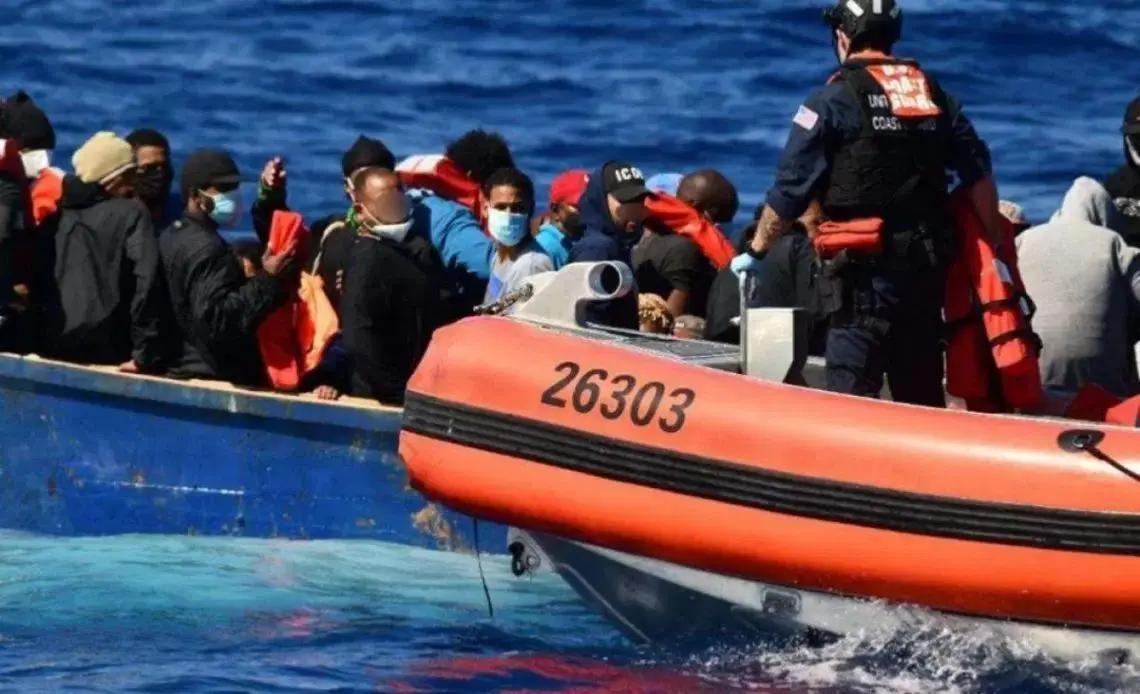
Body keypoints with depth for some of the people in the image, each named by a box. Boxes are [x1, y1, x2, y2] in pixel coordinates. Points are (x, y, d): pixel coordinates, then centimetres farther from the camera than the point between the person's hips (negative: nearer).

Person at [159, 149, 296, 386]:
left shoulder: (173, 237, 16)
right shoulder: (206, 248, -16)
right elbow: (216, 319, -26)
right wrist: (267, 280, -25)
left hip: (183, 370, 10)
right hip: (215, 376, -10)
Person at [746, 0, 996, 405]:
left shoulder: (835, 98, -4)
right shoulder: (934, 95, 11)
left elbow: (790, 188, -3)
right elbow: (978, 176, 7)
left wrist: (757, 250, 8)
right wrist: (995, 247, 14)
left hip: (864, 264, -5)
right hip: (927, 260, 5)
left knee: (851, 387, -7)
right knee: (921, 391, 13)